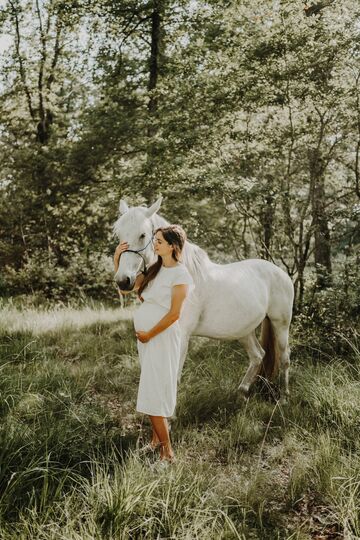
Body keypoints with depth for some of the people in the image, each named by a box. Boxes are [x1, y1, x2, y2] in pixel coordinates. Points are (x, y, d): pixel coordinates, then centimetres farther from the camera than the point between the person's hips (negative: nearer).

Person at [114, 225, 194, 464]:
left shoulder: (180, 274, -14)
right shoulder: (154, 269, 10)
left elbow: (174, 314, -17)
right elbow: (125, 289, 13)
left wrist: (149, 334, -13)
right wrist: (117, 260, 2)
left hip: (162, 337, -8)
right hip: (145, 336, 8)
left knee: (154, 392, -6)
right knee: (154, 389, 16)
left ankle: (167, 451, 3)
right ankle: (157, 438, 29)